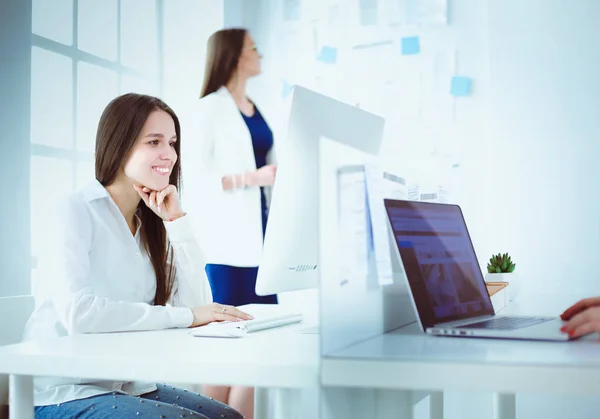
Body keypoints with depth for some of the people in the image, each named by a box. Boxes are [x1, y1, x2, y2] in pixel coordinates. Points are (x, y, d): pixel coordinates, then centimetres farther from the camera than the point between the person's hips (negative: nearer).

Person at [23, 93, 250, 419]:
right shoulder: (78, 211, -11)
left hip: (131, 386, 7)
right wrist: (185, 316, -25)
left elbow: (198, 305, -1)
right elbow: (78, 312, -27)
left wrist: (177, 221, -6)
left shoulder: (151, 221, 9)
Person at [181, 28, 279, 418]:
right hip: (228, 243, -7)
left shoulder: (258, 111, 18)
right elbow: (192, 183, -14)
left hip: (262, 239, 7)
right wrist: (252, 177, -21)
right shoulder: (209, 109, -4)